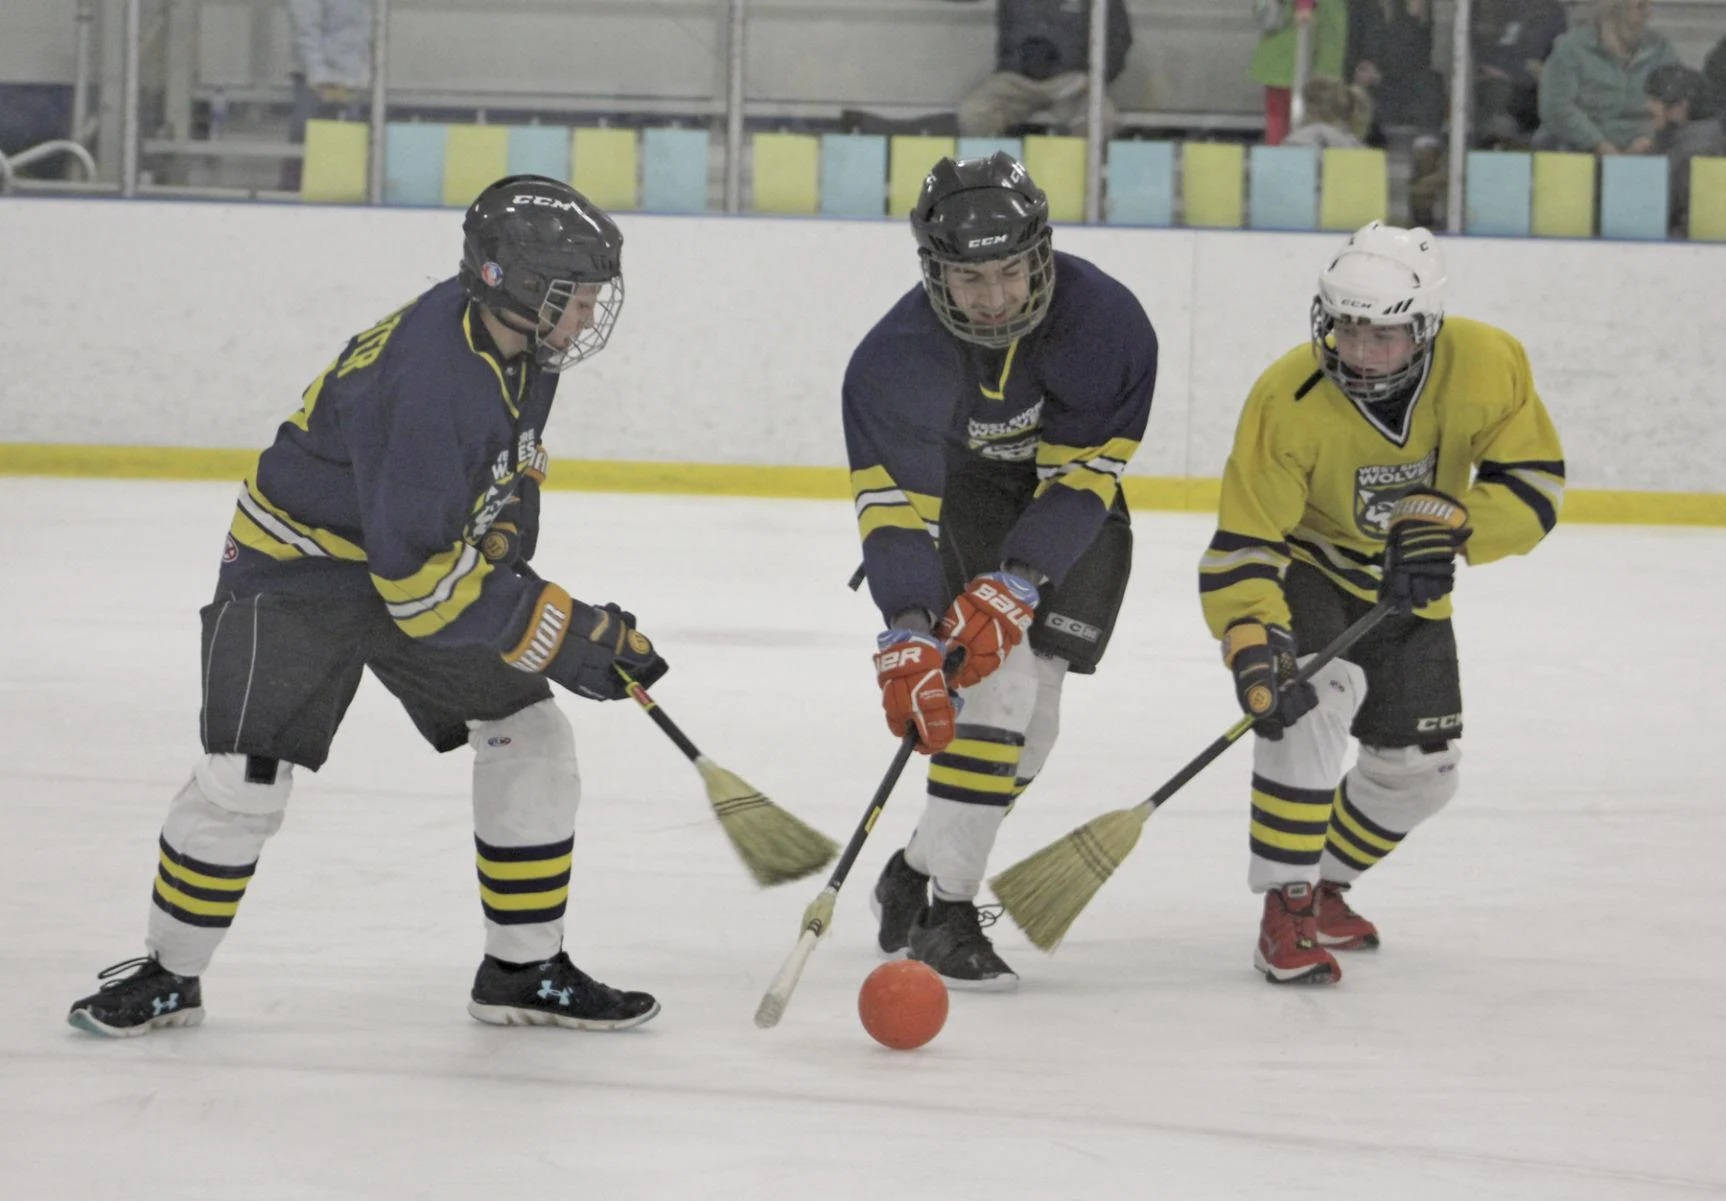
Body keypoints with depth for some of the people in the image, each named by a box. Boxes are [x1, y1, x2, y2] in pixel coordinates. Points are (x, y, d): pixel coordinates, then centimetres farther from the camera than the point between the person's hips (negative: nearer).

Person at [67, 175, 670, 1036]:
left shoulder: (520, 347, -7)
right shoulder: (429, 376, -35)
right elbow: (417, 579, -33)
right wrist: (557, 633, -29)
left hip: (432, 551, 8)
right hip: (299, 568, -8)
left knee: (529, 739, 1)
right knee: (245, 782, -13)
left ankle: (524, 970, 13)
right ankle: (168, 975, 8)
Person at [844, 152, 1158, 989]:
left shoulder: (1105, 321, -29)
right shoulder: (898, 355, -30)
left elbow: (1081, 478, -25)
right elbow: (894, 505, -32)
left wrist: (1012, 587, -34)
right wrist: (906, 637, -44)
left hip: (1072, 504, 2)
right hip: (958, 491, -2)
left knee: (1030, 716, -1)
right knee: (998, 685, -19)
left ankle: (920, 874, 20)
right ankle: (941, 915, -15)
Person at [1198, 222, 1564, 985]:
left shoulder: (1486, 366, -26)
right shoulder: (1288, 400, -33)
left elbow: (1534, 482, -19)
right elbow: (1242, 547, -32)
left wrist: (1450, 524, -37)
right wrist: (1251, 641, -47)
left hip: (1405, 587, 5)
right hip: (1302, 568, -4)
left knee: (1421, 771, 8)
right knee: (1314, 700, -32)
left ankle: (1324, 888, 35)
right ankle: (1285, 909, -23)